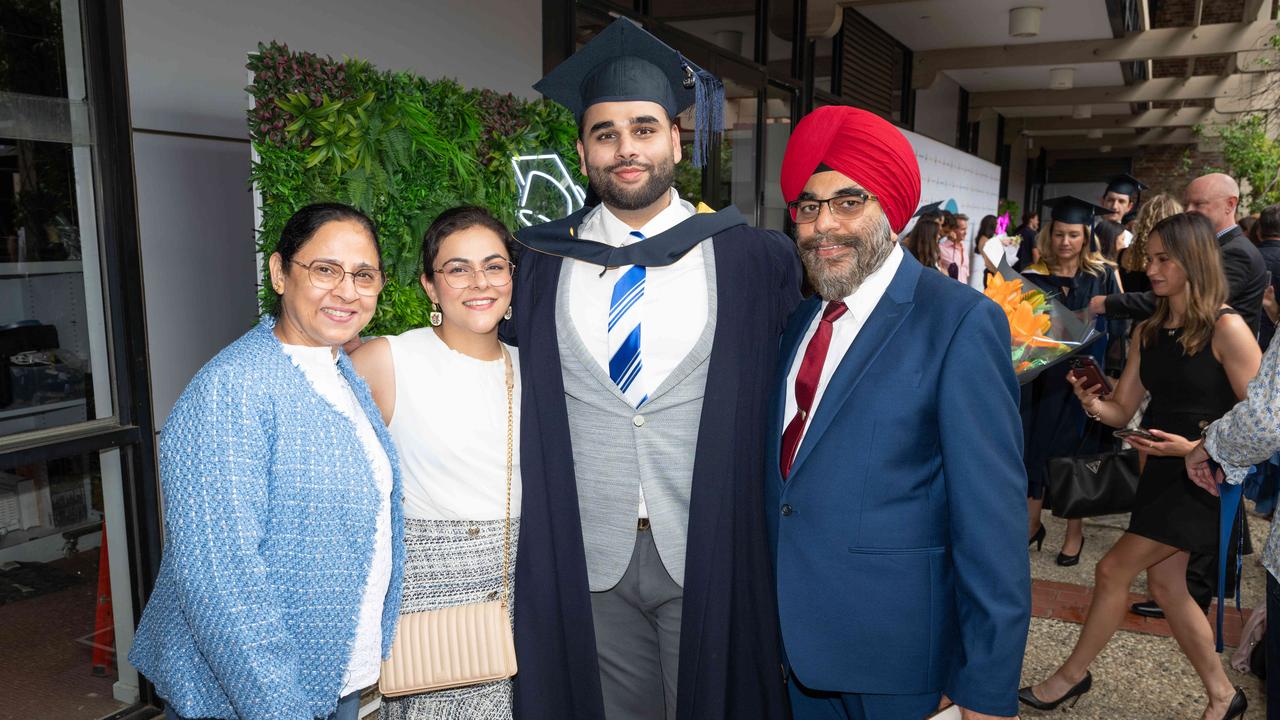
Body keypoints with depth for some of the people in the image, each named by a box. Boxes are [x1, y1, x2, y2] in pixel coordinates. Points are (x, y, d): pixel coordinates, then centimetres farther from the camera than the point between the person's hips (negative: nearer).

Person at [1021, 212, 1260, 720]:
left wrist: (1196, 446, -24)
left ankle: (1072, 676, 14)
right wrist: (1093, 404, -16)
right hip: (1160, 470, 7)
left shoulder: (1226, 329, -15)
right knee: (1166, 586, 12)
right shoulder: (1149, 332, 5)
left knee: (1113, 570, -5)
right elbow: (1122, 410, 5)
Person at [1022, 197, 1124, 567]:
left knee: (1077, 447, 7)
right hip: (1041, 375, 1)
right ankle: (1033, 522, 23)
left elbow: (1117, 327, -2)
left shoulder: (1103, 276, -2)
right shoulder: (1034, 276, 0)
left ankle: (1075, 531, 22)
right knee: (1036, 444, 6)